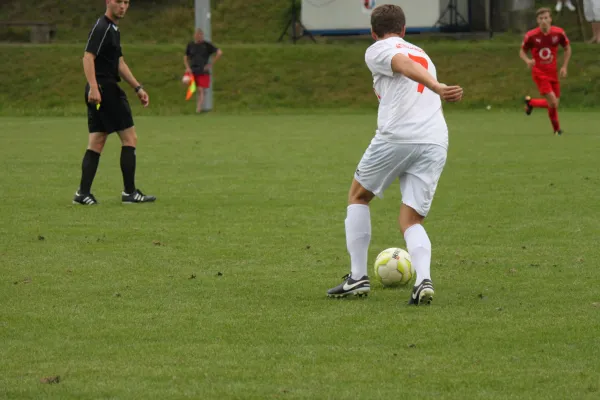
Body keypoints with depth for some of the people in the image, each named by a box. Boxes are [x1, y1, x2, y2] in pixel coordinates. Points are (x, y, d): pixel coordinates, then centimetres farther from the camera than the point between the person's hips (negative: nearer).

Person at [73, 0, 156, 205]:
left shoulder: (113, 29, 19)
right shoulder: (102, 27, -12)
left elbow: (119, 63, 25)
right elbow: (88, 57, -22)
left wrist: (138, 88, 24)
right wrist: (93, 87, -31)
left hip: (100, 91, 10)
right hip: (104, 88, -10)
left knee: (96, 143, 7)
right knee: (130, 138, -4)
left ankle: (83, 193, 5)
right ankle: (129, 192, -1)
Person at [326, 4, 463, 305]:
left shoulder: (377, 50, 8)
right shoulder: (422, 54, 29)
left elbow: (406, 66, -11)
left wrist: (437, 88, -27)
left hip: (396, 136, -5)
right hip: (436, 143, 5)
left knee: (358, 196, 20)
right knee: (411, 221, 7)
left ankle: (357, 277, 15)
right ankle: (424, 279, -21)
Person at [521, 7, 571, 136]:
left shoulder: (559, 33, -7)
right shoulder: (531, 36, -13)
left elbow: (567, 48, 10)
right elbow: (522, 51, 1)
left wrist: (564, 66, 0)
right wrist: (527, 60, -21)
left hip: (553, 73, 4)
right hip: (539, 73, -4)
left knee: (554, 105, 6)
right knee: (552, 102, -17)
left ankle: (530, 102, 33)